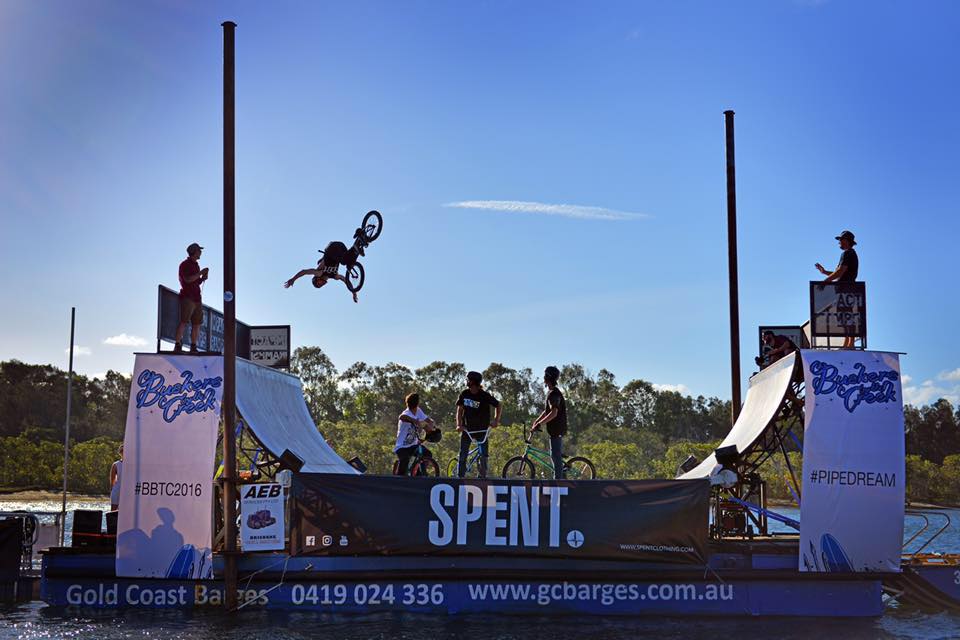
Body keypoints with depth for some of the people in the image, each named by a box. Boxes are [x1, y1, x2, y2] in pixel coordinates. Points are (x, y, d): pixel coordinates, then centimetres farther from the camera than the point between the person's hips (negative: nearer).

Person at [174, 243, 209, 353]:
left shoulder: (196, 265, 21)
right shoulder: (185, 265, -3)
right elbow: (188, 279, -17)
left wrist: (203, 278, 6)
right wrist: (200, 273, -12)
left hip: (196, 297, 8)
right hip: (187, 297, -8)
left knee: (196, 323, 3)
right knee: (183, 321, -15)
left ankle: (193, 347, 5)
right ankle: (177, 345, -17)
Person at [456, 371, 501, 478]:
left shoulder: (485, 395, -12)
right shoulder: (464, 394, -3)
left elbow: (498, 406, -1)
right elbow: (460, 410, 3)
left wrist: (496, 421, -11)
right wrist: (459, 424, -10)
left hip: (481, 430, -2)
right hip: (467, 429, 2)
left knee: (483, 455, -4)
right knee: (462, 455, -1)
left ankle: (483, 477, 9)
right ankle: (460, 477, 6)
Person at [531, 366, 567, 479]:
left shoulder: (554, 393, -17)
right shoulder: (551, 392, 16)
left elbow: (553, 413, -26)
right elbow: (547, 411, 22)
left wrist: (539, 424, -26)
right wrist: (536, 421, 13)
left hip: (557, 429, -10)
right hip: (556, 429, 10)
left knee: (556, 455, -9)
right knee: (557, 455, 13)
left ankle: (558, 479, -8)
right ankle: (559, 478, 18)